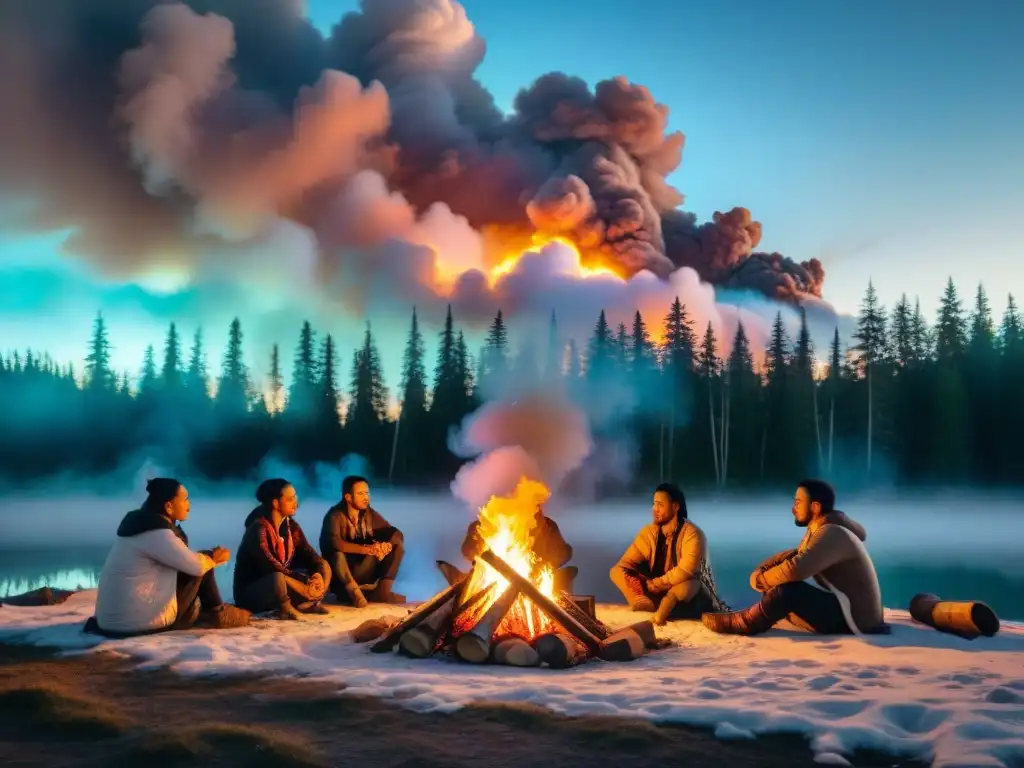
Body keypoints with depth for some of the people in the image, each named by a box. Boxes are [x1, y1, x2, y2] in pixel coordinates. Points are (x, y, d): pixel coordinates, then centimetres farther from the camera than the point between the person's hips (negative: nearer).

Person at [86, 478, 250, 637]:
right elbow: (196, 565, -16)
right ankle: (217, 614, 15)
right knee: (202, 567, 0)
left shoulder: (142, 523, 11)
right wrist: (213, 559, 4)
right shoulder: (156, 532, -18)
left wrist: (210, 557, 6)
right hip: (141, 621, -9)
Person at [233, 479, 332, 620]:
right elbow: (270, 567, -30)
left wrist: (318, 574, -24)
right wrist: (305, 583, -32)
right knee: (277, 578, -39)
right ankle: (286, 608, -12)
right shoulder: (258, 529, -22)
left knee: (324, 567, -3)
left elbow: (307, 553, -3)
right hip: (251, 592, -7)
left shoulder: (291, 526, 2)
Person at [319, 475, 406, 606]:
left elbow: (397, 534, -3)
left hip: (364, 571, 6)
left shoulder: (369, 513, 0)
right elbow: (333, 543, -34)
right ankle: (354, 592, -26)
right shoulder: (335, 515, -16)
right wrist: (366, 549, -41)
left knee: (397, 544, -8)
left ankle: (383, 590, -16)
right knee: (336, 554, -36)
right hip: (341, 577, -6)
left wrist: (388, 544, -27)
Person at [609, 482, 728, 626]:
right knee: (617, 572, -16)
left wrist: (656, 584, -19)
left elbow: (685, 571, -30)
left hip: (689, 601, -5)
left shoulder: (692, 534, -17)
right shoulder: (649, 532, -1)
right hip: (658, 593, 5)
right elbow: (621, 567, -5)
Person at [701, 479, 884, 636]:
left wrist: (761, 580, -15)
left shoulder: (831, 534, -20)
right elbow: (795, 555, 16)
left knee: (788, 589, -23)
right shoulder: (821, 530, 12)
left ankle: (742, 624, -7)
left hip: (854, 619, -11)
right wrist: (760, 570, -3)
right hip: (844, 611, 11)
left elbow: (796, 568, -32)